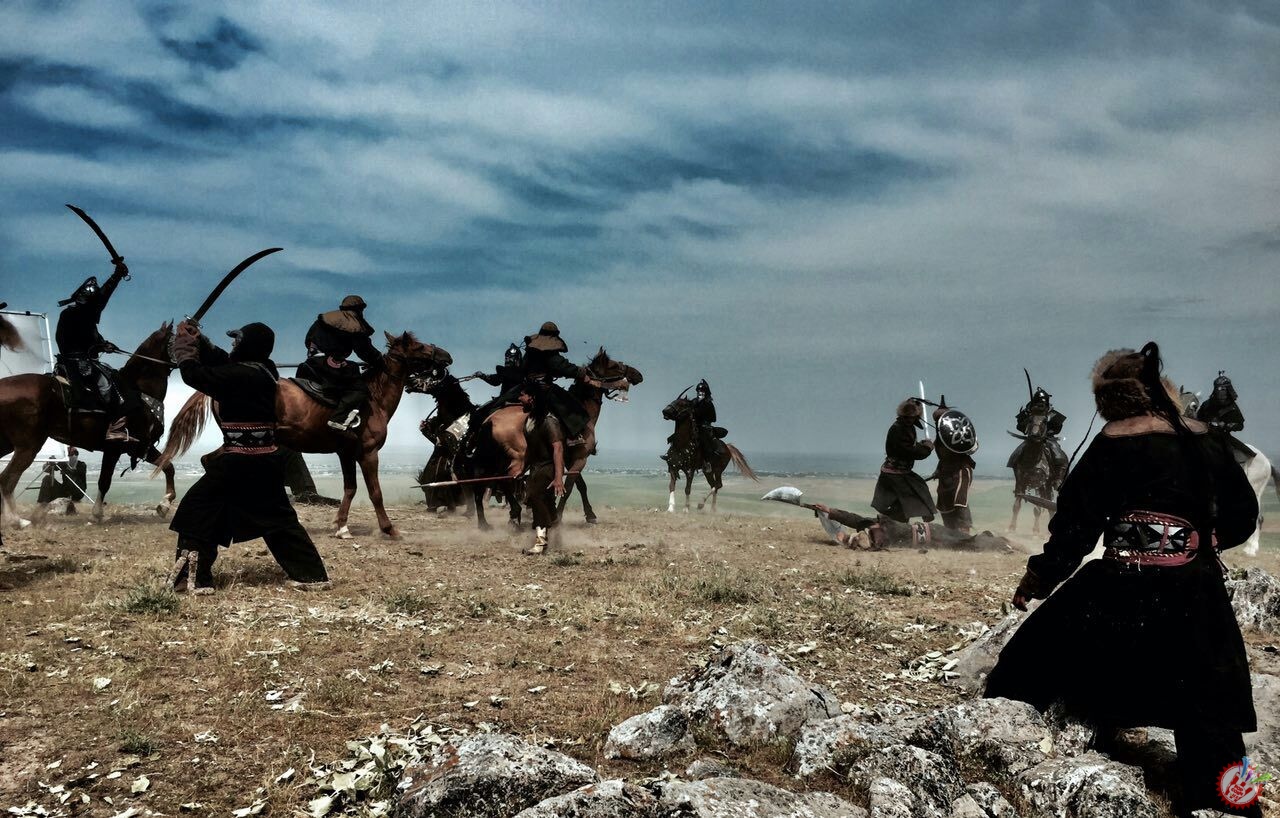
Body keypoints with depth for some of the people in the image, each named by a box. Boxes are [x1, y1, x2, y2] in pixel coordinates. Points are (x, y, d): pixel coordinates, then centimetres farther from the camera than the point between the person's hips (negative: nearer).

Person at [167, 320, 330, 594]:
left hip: (238, 462, -8)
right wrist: (198, 340, 13)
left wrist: (184, 344, 2)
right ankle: (312, 574, 16)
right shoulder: (265, 370, 8)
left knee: (196, 510, 6)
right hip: (265, 461, 8)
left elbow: (196, 375, -11)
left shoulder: (240, 375, -17)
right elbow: (223, 362, 20)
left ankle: (195, 578, 6)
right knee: (278, 517, 16)